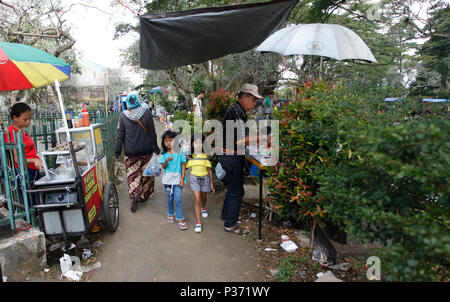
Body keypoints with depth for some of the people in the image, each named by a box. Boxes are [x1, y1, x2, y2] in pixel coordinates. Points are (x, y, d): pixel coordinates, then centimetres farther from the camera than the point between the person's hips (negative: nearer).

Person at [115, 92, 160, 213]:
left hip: (131, 151, -1)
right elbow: (152, 132, -3)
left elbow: (120, 135, -2)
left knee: (132, 173, 9)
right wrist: (155, 147, 5)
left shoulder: (123, 115, -7)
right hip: (146, 149, 1)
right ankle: (145, 194, 26)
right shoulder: (147, 112, -7)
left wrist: (118, 151, 7)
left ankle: (135, 195, -9)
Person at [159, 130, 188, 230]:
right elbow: (163, 167, -3)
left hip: (177, 179, -2)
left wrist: (182, 179, -7)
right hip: (167, 179, 2)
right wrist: (166, 160, -25)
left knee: (178, 200, -6)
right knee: (169, 198, 16)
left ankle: (180, 219, 3)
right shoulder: (164, 154, 1)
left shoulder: (179, 152, -5)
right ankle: (170, 214, 36)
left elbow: (183, 165, -2)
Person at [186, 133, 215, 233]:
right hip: (194, 178, -1)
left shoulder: (206, 155, -6)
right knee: (197, 200, -7)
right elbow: (186, 167, 6)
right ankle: (198, 222, -1)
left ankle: (203, 208, 53)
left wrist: (212, 184, 3)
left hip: (205, 178, 1)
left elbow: (210, 170, 1)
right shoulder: (190, 156, -4)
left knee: (203, 197, 19)